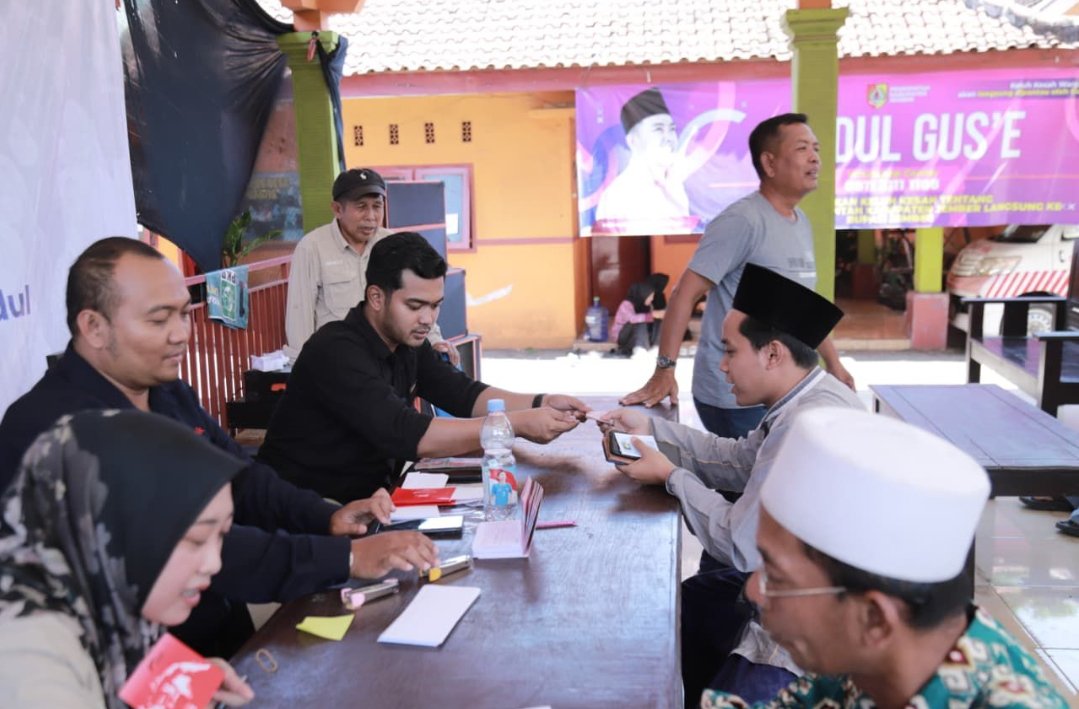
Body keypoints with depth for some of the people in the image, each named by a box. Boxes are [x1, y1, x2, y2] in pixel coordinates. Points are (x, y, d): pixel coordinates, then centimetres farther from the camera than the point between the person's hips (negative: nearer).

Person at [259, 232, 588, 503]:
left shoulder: (407, 341, 1)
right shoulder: (337, 353, -24)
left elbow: (464, 394, 4)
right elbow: (406, 434, -33)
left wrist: (541, 403, -12)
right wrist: (517, 424, -32)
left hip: (369, 496, 8)